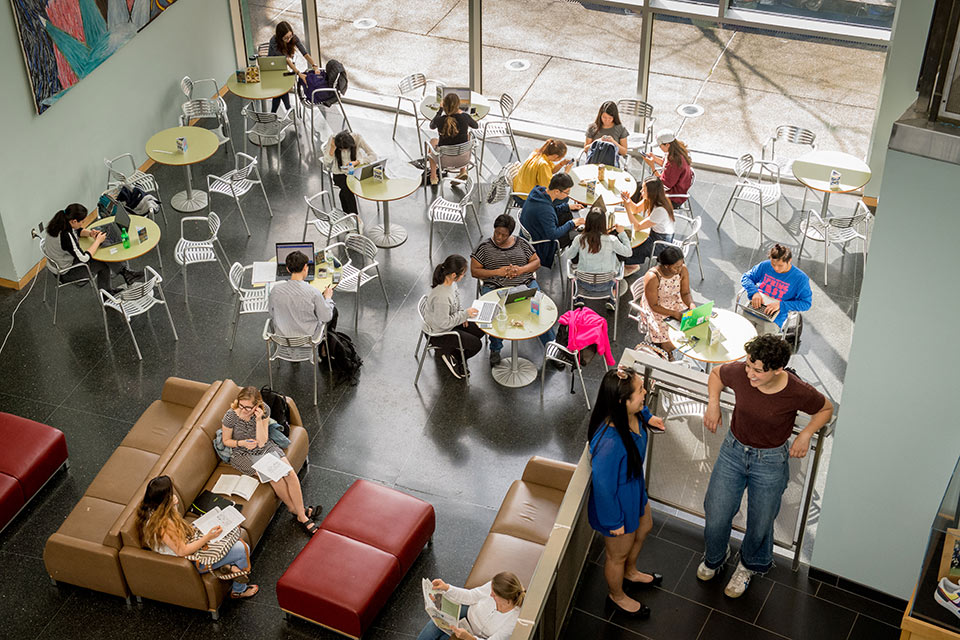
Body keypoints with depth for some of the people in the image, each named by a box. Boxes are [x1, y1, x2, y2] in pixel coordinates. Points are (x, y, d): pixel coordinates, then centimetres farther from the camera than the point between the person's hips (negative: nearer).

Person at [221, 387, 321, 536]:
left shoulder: (264, 410, -16)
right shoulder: (231, 416, -22)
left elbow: (262, 442, -17)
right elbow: (226, 441, -5)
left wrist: (259, 420, -30)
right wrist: (242, 443, -24)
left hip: (264, 448, 3)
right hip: (242, 455, -3)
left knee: (290, 473, -20)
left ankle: (302, 516, -11)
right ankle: (294, 509, -1)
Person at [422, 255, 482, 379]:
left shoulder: (450, 281, -12)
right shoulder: (441, 297, -39)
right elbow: (444, 323, -28)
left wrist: (462, 314, -2)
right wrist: (465, 314, -23)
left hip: (450, 321, 9)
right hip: (438, 334, -9)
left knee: (480, 330, 12)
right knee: (475, 345, -8)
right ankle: (449, 354, 13)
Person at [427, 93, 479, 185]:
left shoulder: (440, 120, -19)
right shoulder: (465, 117, -18)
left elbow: (432, 126, 8)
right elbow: (476, 126, 7)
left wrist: (440, 109, 16)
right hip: (463, 158, 1)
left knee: (433, 140, 33)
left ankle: (433, 177, 36)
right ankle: (463, 171, 33)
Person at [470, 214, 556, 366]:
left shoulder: (522, 243, 11)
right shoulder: (484, 247, 6)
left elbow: (536, 262, 11)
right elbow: (474, 271, 3)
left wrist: (521, 269, -9)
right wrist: (497, 272, -11)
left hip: (525, 284, 1)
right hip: (495, 287, -1)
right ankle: (495, 350, -14)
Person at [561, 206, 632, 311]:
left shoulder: (580, 239, -15)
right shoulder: (611, 240, -18)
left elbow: (564, 257, -4)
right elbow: (628, 252, -3)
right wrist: (622, 233, 7)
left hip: (584, 285, 1)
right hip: (604, 286, -1)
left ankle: (579, 298, 28)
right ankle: (610, 299, 24)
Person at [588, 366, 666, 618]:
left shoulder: (632, 415, -20)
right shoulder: (609, 442, -45)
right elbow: (603, 485, -31)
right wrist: (614, 521, -19)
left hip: (634, 489, 8)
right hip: (617, 502, -8)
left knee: (644, 527, 35)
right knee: (618, 554, 21)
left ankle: (630, 572, 65)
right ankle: (617, 595, 53)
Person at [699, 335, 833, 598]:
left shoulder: (798, 393, -27)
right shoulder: (739, 372, -22)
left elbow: (826, 409, -5)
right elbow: (716, 373, 2)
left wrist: (806, 434, -18)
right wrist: (713, 403, -11)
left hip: (770, 461, -2)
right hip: (733, 450, 2)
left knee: (760, 524, 16)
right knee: (716, 515, 12)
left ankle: (749, 565, 49)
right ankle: (715, 557, 46)